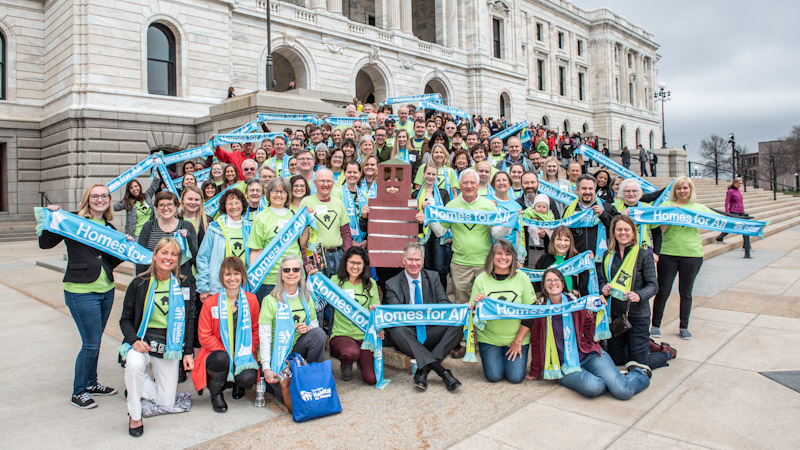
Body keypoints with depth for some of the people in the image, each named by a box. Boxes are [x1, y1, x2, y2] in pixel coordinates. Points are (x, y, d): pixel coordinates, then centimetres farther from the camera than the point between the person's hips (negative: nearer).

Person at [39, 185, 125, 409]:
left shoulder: (110, 228, 11)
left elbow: (111, 262, 11)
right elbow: (45, 244, -8)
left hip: (106, 290, 6)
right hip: (81, 291, -6)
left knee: (94, 341, 17)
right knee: (91, 344, -1)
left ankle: (90, 383, 34)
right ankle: (78, 393, 17)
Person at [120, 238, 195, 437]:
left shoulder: (184, 285, 1)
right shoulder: (139, 284, -3)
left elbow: (189, 320, 6)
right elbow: (125, 319, 2)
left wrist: (188, 352, 0)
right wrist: (134, 340, -18)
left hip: (170, 346, 2)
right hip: (142, 342, -2)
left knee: (166, 404, 1)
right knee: (135, 365, -38)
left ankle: (140, 385, 33)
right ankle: (135, 416, -14)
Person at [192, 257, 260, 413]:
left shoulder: (251, 300, 0)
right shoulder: (210, 303, -6)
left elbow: (256, 330, 6)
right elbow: (204, 336, -6)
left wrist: (247, 352, -8)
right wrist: (226, 352, -17)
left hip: (243, 355, 1)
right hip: (218, 353, -1)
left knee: (248, 378, -27)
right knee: (221, 359, -36)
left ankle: (237, 382, 16)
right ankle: (216, 394, -2)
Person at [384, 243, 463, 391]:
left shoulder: (433, 277, 9)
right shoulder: (392, 284, 1)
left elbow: (444, 302, 0)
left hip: (431, 333, 2)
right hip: (409, 333, -2)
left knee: (456, 325, -23)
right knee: (397, 331, -35)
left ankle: (423, 370, -26)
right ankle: (443, 372, -38)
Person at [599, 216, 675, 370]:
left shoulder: (644, 255, -8)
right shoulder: (609, 255, 5)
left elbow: (653, 285, -9)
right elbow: (602, 279, 12)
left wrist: (639, 295, -29)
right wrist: (604, 288, -11)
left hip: (637, 315, -5)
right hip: (614, 313, 5)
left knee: (639, 365, 1)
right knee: (615, 360, 15)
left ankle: (667, 352, 32)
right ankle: (647, 345, 41)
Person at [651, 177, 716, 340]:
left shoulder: (699, 208, 12)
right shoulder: (667, 205, 4)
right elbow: (660, 230, -4)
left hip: (692, 255, 2)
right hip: (668, 253, -2)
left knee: (686, 293, 10)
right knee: (663, 291, 0)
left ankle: (684, 327, 24)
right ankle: (656, 325, 14)